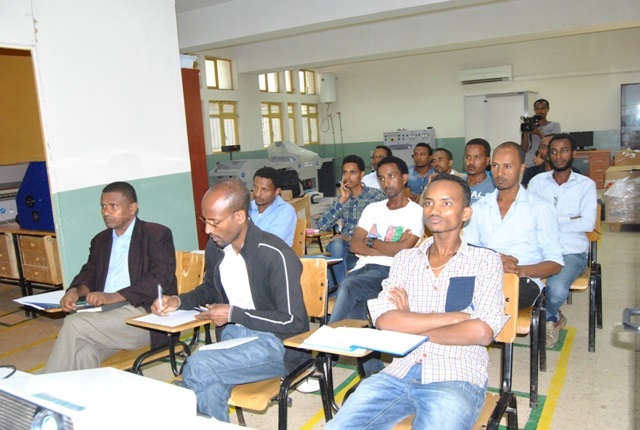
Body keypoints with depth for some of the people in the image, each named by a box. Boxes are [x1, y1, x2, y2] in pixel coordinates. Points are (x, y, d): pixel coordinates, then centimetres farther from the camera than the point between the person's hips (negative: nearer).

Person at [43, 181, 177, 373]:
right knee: (84, 351, -26)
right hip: (105, 314, 5)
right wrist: (75, 291, -4)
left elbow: (161, 278, -10)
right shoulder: (100, 240, 24)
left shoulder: (157, 234, 2)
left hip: (143, 314, -5)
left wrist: (114, 296, -18)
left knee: (74, 324, -21)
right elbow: (89, 273, 21)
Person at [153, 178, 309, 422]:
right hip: (232, 334, 6)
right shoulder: (214, 248, 3)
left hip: (275, 342, -5)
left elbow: (293, 322, -17)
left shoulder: (275, 255, -19)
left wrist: (233, 313, -15)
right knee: (211, 389, -25)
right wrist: (178, 301, 4)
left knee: (197, 367, -26)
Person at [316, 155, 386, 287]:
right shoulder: (341, 198, 13)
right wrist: (342, 199, -6)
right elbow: (322, 225, 0)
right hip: (343, 248, 3)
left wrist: (350, 238, -16)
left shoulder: (376, 196, 0)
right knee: (336, 244, -31)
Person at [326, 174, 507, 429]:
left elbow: (481, 332, -11)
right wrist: (454, 317, -9)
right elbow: (383, 320, -3)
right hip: (400, 372, 3)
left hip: (458, 377, -2)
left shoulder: (485, 260, 4)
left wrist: (411, 325, -3)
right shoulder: (405, 258, 12)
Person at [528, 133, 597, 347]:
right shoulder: (537, 182, 8)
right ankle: (552, 318, 4)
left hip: (572, 251, -1)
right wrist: (569, 219, -10)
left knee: (556, 289, -31)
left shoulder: (586, 185, 5)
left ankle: (545, 317, 9)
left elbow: (588, 224, -8)